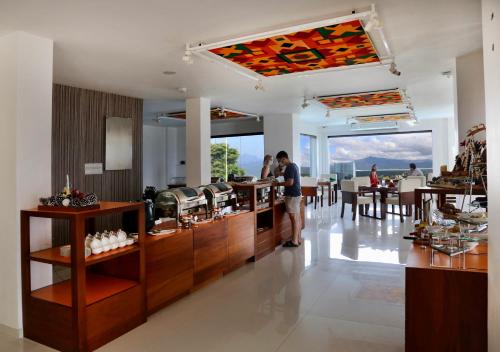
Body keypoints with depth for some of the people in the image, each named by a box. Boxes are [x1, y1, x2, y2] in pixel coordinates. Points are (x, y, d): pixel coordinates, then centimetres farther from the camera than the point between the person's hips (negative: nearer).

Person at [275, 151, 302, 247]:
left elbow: (290, 182, -23)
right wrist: (283, 174, 18)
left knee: (294, 218, -6)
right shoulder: (294, 165, 14)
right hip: (297, 194, 10)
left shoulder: (289, 167, -16)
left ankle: (294, 241, -1)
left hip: (292, 195, -10)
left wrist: (278, 184, -13)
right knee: (297, 217, 12)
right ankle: (298, 239, 19)